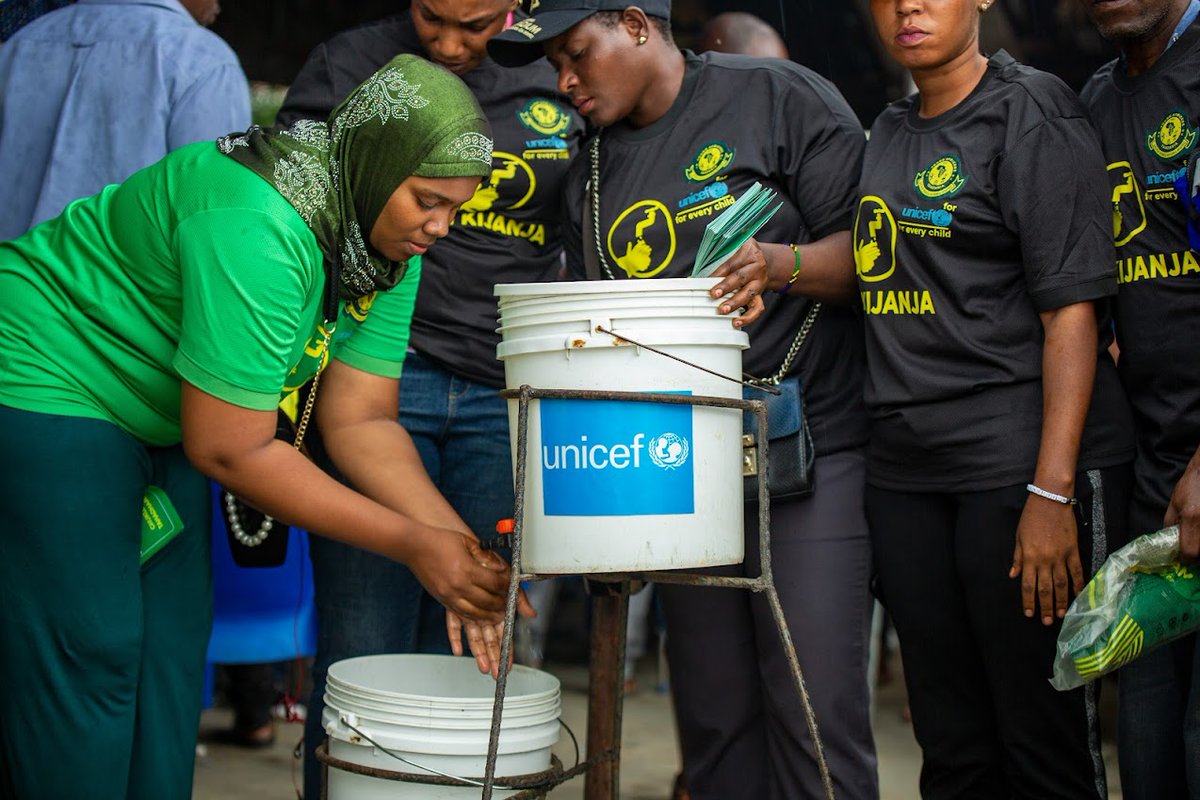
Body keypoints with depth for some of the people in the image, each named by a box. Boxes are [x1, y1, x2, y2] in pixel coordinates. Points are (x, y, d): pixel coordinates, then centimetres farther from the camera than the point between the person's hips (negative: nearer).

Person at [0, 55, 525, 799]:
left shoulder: (392, 244, -7)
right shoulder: (256, 227, -35)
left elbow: (359, 419, -6)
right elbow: (227, 449, -31)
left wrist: (459, 543, -21)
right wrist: (414, 544, -28)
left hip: (163, 419, 9)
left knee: (172, 645, 8)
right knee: (88, 653, -10)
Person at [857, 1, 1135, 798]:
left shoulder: (1031, 116, -5)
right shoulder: (888, 133, 17)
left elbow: (1073, 311, -12)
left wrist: (1053, 491, -19)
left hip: (1020, 462, -7)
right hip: (906, 466, 7)